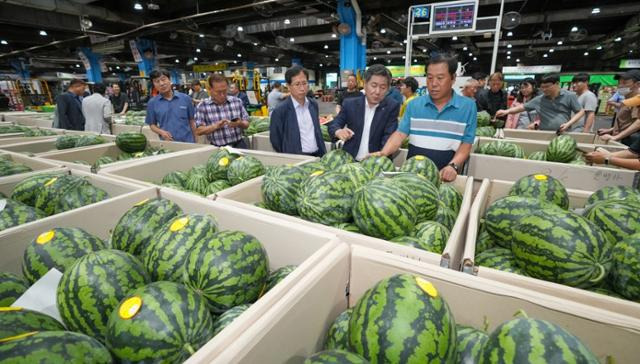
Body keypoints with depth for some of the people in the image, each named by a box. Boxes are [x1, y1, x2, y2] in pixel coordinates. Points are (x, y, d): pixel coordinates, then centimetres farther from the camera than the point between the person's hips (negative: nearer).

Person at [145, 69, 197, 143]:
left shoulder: (185, 98, 2)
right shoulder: (152, 103, 4)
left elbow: (192, 121, 6)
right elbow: (152, 124, 10)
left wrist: (195, 142, 4)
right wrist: (161, 132, -11)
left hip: (187, 142, 0)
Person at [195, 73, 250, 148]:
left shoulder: (237, 101, 9)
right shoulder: (202, 106, 2)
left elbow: (246, 124, 11)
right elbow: (198, 131, -1)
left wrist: (239, 123, -11)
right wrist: (216, 126, -16)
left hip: (238, 144, 1)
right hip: (218, 148, -1)